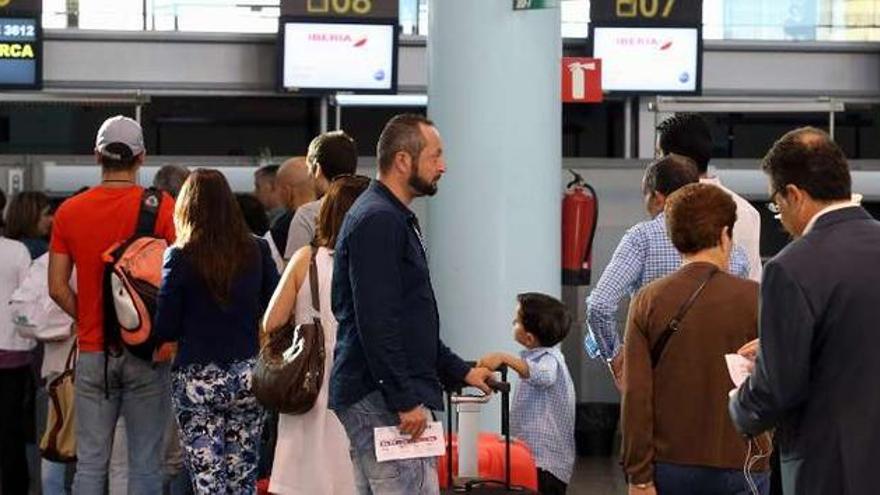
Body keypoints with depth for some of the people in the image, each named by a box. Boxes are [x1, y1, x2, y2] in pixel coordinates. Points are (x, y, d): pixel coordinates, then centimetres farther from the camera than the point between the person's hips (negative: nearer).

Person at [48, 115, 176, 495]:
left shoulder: (69, 211, 2)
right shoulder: (162, 206, -7)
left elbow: (57, 288, 1)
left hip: (92, 350, 2)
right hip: (146, 350, -2)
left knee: (90, 464, 7)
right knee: (145, 464, 3)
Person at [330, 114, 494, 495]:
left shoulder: (394, 218, 19)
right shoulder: (378, 221, -14)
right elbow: (376, 324, -22)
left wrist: (460, 372, 24)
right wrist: (406, 400, -22)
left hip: (377, 398, 11)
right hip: (383, 398, -11)